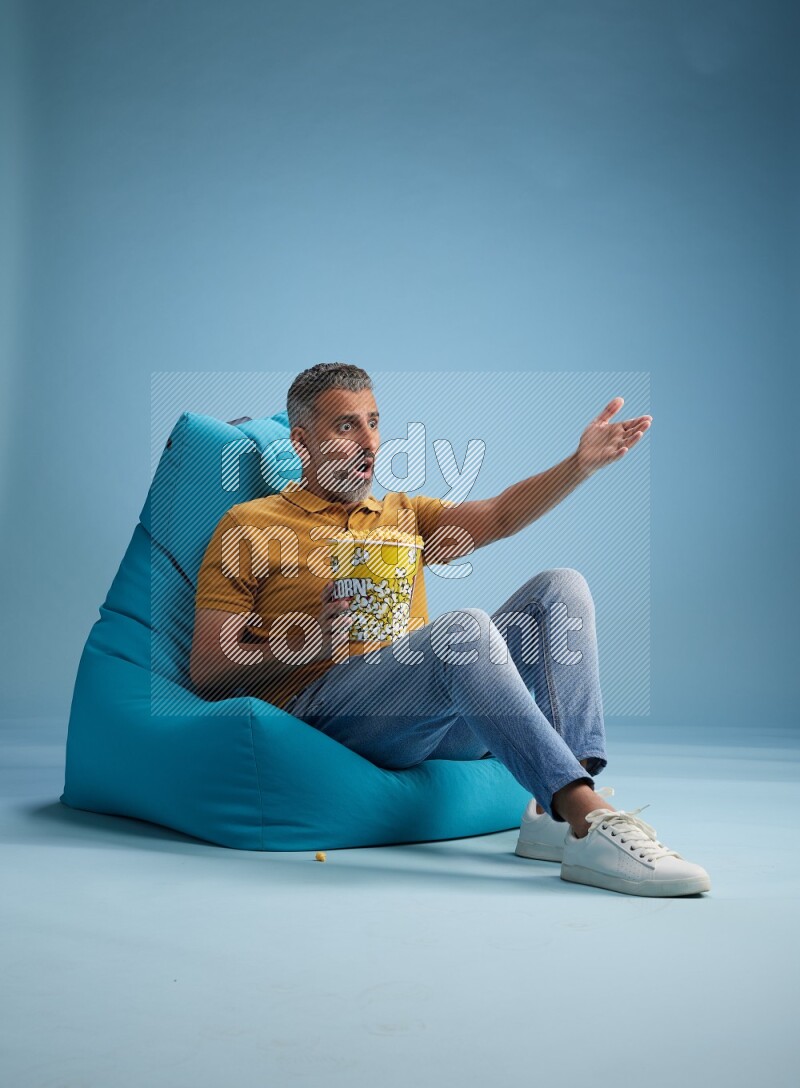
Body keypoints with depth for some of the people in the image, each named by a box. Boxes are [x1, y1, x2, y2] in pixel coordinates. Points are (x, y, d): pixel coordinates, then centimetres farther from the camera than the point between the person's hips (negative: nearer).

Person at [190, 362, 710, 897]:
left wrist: (582, 464, -9)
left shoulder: (403, 515, 26)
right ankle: (592, 825, -38)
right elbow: (207, 673, 3)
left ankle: (557, 814, -25)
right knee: (465, 626, -32)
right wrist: (310, 641, -13)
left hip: (438, 720, 6)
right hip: (325, 706, -6)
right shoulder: (249, 527, 10)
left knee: (560, 587, -9)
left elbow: (498, 516, 7)